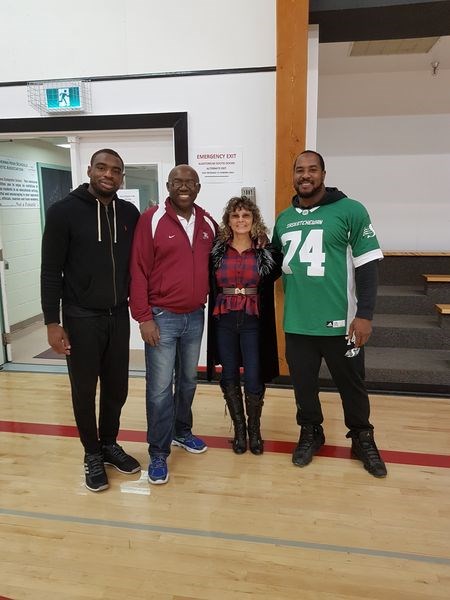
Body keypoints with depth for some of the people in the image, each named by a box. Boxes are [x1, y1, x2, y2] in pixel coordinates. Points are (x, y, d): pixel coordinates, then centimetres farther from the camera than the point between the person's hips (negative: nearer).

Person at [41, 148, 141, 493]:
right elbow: (51, 271, -8)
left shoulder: (130, 214, 4)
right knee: (84, 391, 9)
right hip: (81, 318, -3)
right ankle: (92, 454, 28)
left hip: (119, 316, 4)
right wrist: (52, 321, -12)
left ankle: (110, 444, 35)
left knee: (117, 388, 13)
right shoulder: (64, 211, -7)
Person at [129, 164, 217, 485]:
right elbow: (138, 271, -11)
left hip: (196, 316, 5)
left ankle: (182, 431, 38)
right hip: (161, 316, -5)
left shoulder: (208, 223, 5)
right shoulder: (152, 219, -9)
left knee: (188, 380, 18)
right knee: (160, 389, 0)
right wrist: (143, 316, -14)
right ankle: (158, 453, 15)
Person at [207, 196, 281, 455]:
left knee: (253, 378, 1)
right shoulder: (216, 251, 2)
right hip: (224, 321, 2)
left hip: (253, 322, -1)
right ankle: (239, 429, 26)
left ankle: (255, 430, 24)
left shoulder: (267, 252, -1)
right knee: (229, 377, 8)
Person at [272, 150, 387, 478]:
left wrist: (365, 314, -13)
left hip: (340, 321, -3)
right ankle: (310, 433, 38)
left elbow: (367, 265, -8)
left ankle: (363, 438, 35)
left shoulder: (351, 211, -5)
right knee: (303, 382, 15)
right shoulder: (284, 219, 9)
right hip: (297, 322, 4)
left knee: (351, 383, 12)